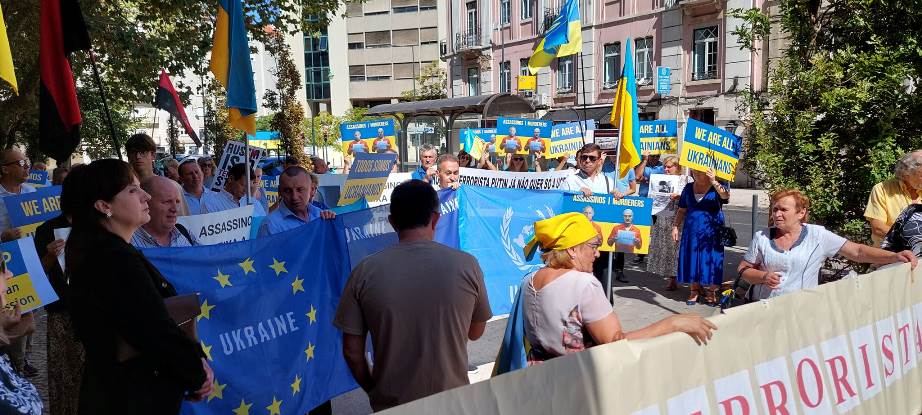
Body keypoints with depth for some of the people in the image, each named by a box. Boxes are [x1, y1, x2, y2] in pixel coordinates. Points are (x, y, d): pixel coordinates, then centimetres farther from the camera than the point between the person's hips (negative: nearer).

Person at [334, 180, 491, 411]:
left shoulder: (364, 272, -14)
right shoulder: (467, 265, -14)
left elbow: (352, 350, -7)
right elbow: (475, 333, 0)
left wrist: (372, 390, 9)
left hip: (391, 403, 0)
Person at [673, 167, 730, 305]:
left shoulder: (717, 186, -1)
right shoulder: (688, 188, 10)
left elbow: (726, 196, -24)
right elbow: (682, 210, 14)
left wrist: (714, 182, -39)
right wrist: (675, 227, 5)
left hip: (711, 232, -3)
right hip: (691, 231, 3)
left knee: (710, 261, -1)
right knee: (692, 260, 4)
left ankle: (711, 291, 9)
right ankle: (694, 290, 13)